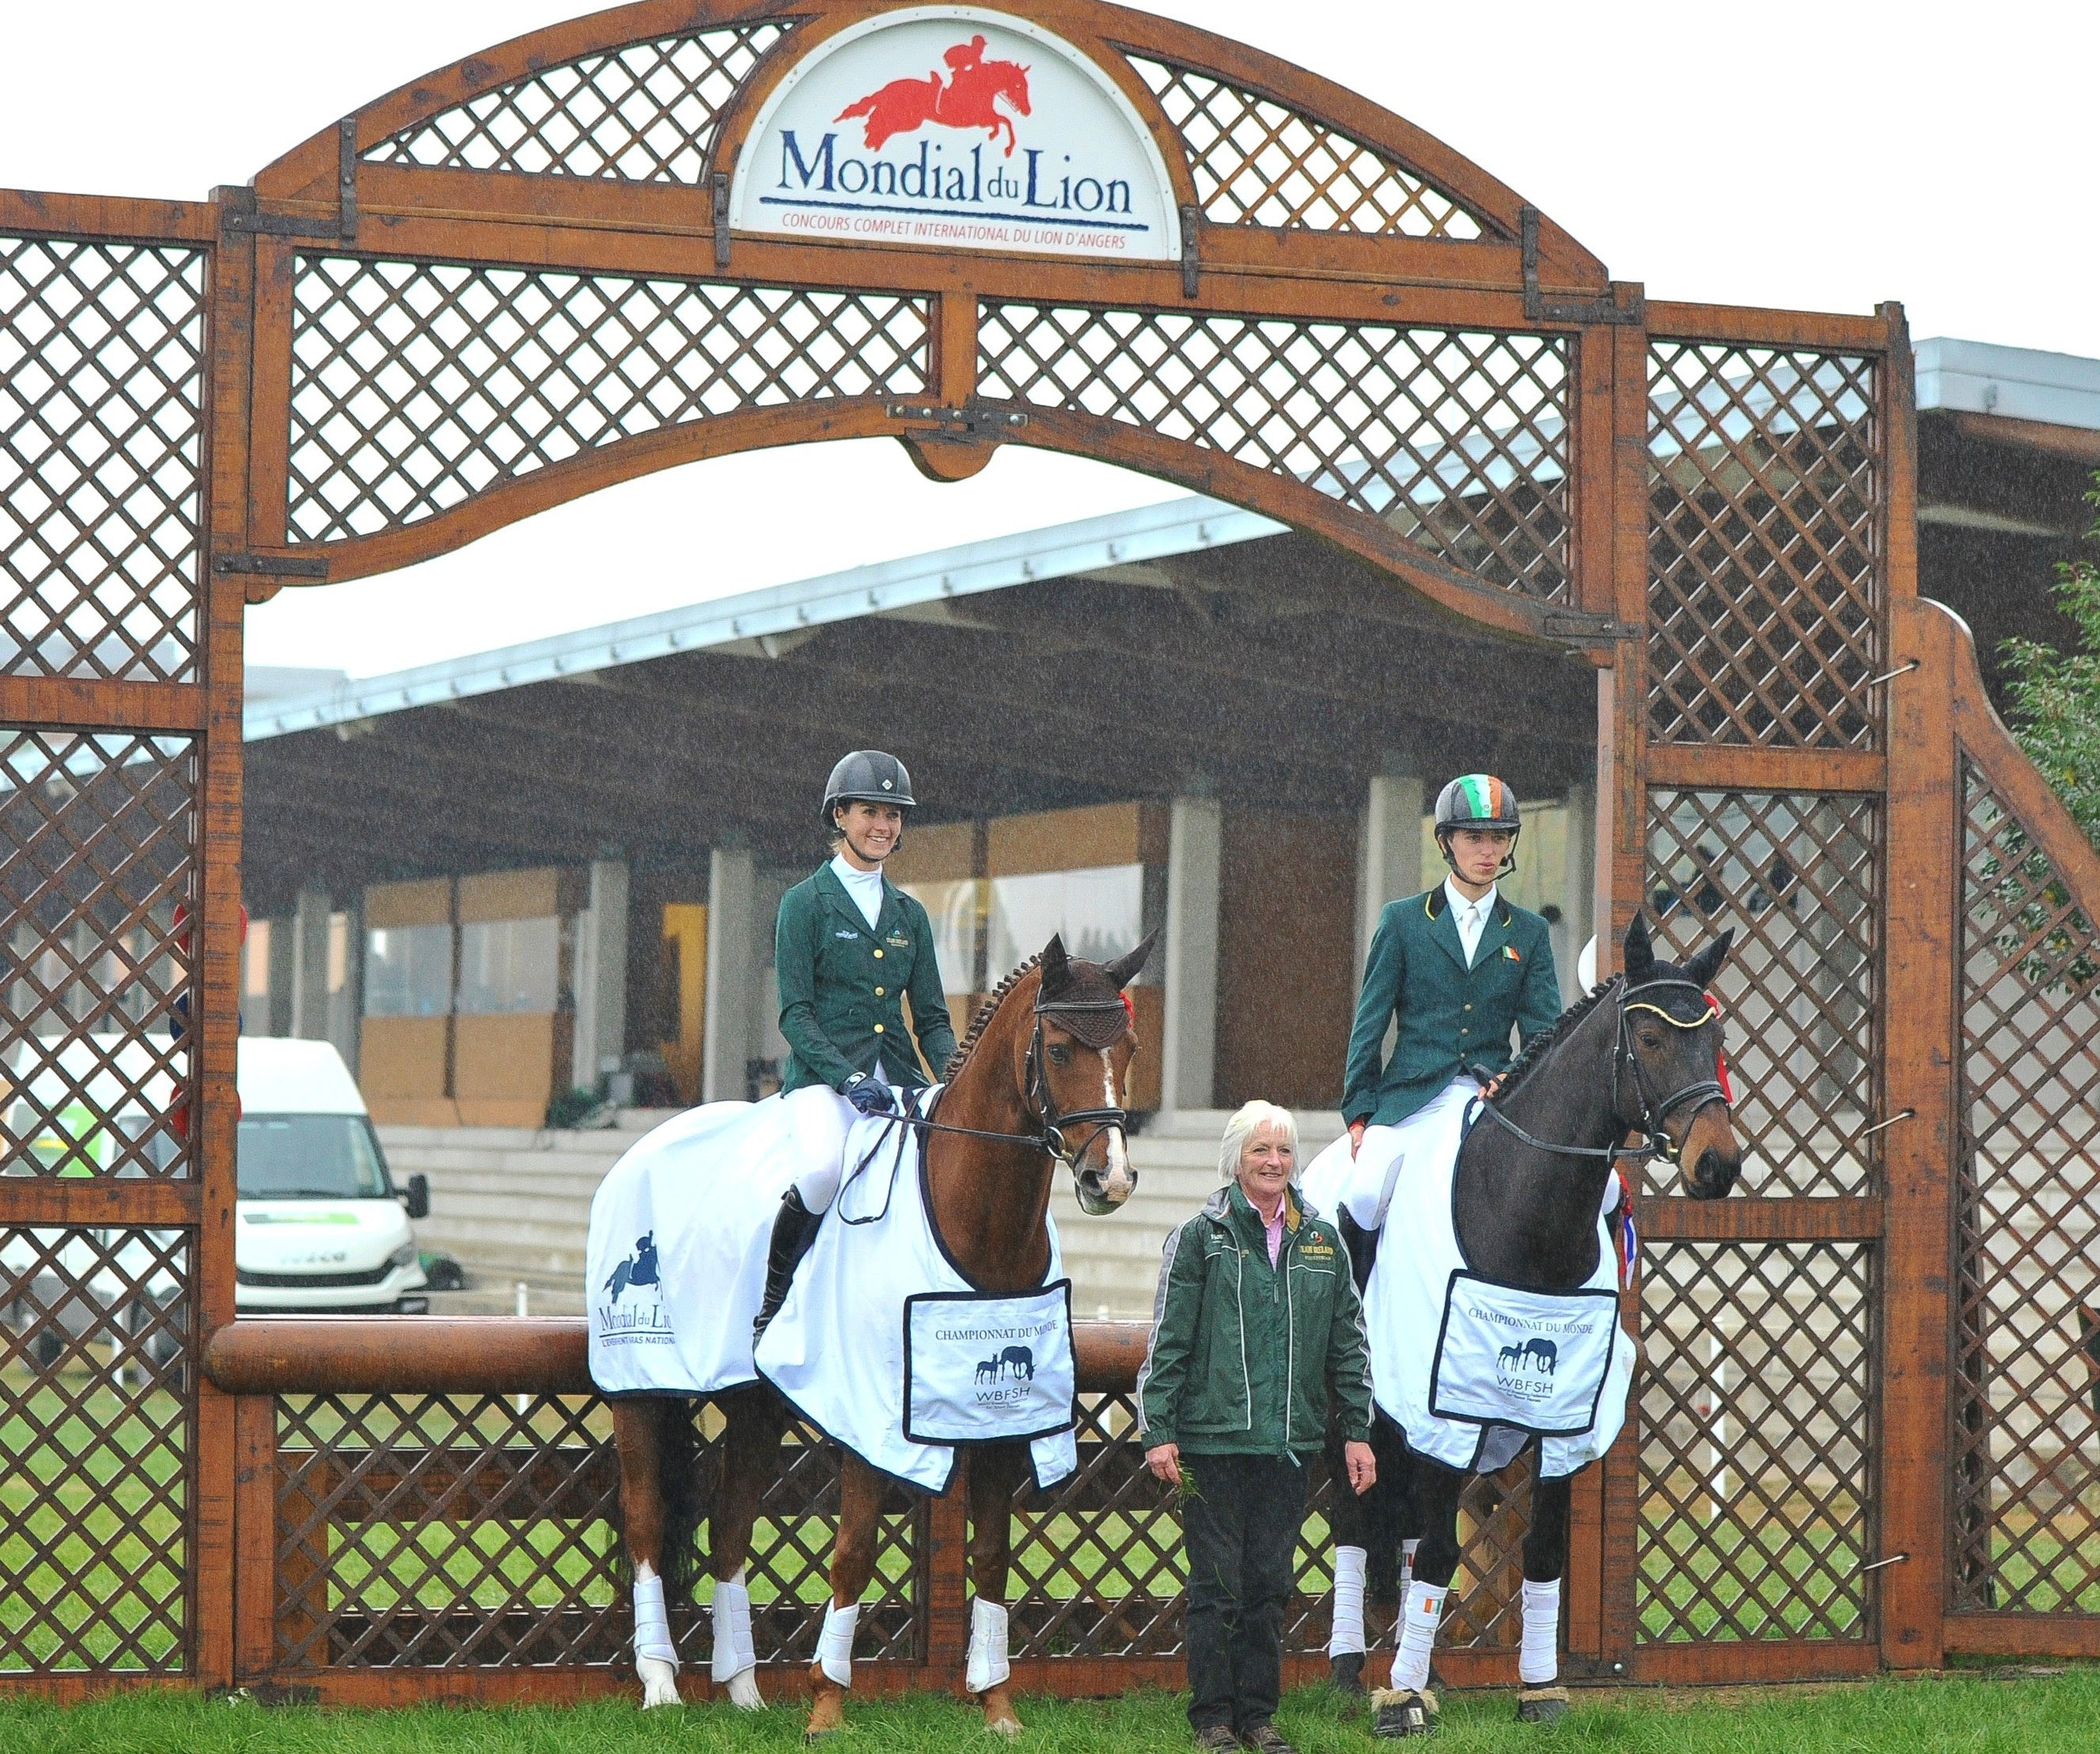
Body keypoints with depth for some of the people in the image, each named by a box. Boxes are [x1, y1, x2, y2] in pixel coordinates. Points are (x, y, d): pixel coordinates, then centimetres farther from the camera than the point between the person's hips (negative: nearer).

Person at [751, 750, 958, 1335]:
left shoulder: (909, 914, 18)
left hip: (898, 1076, 5)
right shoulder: (807, 902, 3)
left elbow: (931, 1017, 17)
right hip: (823, 1073, -5)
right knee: (824, 1167, -36)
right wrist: (850, 1078, -19)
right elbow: (795, 1012, -4)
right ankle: (772, 1302, -15)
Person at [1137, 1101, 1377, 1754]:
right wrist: (1159, 1431, -8)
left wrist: (1357, 1430, 8)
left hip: (1290, 1440, 3)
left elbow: (1349, 1343, 13)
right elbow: (1168, 1341, -3)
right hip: (1213, 1437, -3)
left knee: (1270, 1583, 8)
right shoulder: (1201, 1236, -1)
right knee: (1217, 1584, 0)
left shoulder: (1322, 1240, 9)